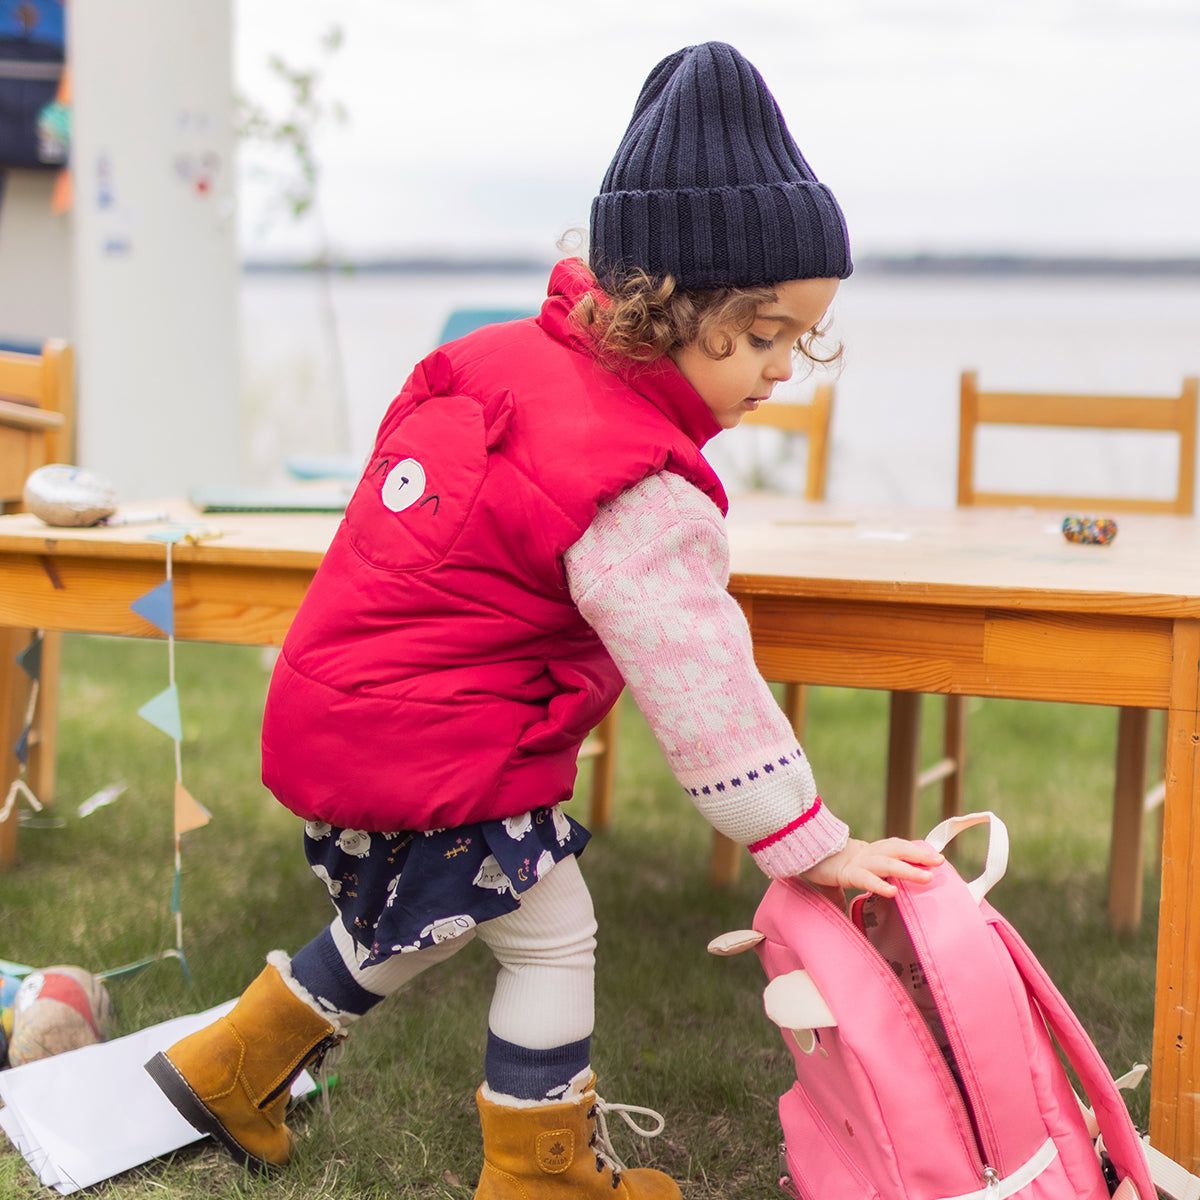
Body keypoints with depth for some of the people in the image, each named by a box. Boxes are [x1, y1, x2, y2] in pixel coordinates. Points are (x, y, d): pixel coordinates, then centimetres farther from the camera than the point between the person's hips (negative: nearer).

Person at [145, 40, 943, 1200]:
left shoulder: (510, 357, 4)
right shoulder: (636, 493, -23)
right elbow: (696, 683, -23)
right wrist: (809, 843, -17)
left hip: (329, 713, 9)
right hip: (437, 754, -9)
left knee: (405, 923, 28)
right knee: (550, 937, 8)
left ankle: (230, 1070, 41)